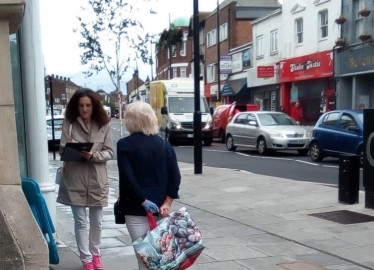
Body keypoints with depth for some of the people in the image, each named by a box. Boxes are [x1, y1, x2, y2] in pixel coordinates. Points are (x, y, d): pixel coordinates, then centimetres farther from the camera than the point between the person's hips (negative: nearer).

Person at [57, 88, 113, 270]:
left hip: (97, 180, 1)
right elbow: (62, 150, -4)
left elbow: (109, 152, -2)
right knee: (80, 221, 6)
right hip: (75, 180, -1)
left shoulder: (104, 125, -2)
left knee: (96, 221, 14)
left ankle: (95, 254, 33)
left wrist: (93, 155, -20)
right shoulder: (69, 124, -4)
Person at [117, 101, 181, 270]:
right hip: (160, 207, 4)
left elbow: (127, 178, -15)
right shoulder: (164, 144, 5)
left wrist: (143, 201, -10)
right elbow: (175, 177, -1)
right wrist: (167, 203, -1)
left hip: (136, 209, -4)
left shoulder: (124, 145, -6)